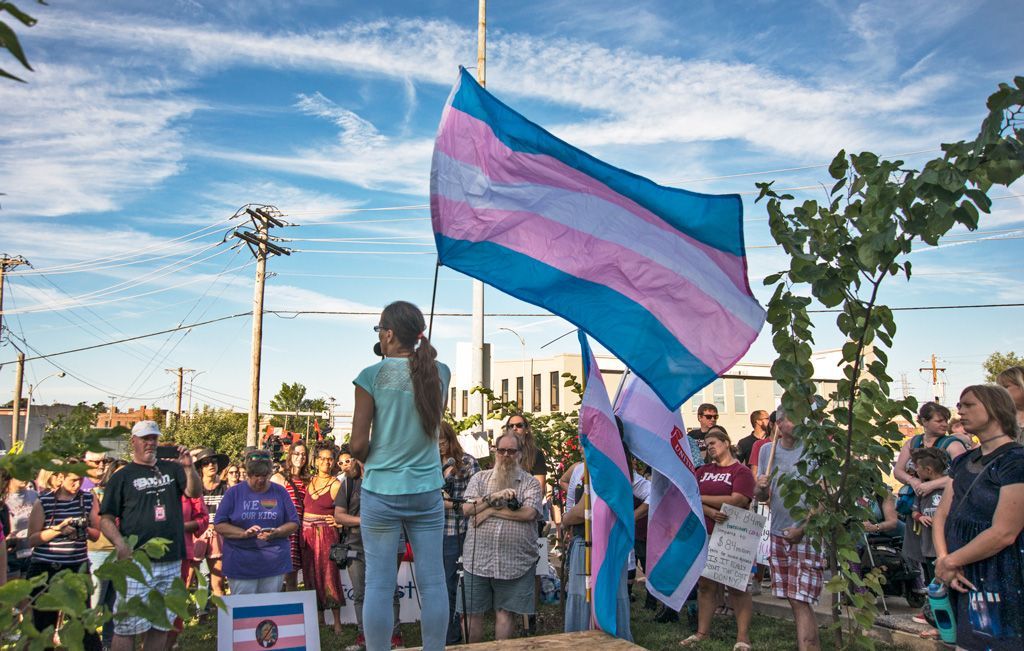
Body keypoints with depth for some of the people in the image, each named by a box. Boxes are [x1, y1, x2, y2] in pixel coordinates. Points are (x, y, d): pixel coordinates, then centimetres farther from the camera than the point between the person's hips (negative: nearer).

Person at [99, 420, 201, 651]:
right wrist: (120, 544, -17)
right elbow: (106, 518, 0)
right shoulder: (122, 476, 3)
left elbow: (195, 492, -2)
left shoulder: (172, 469, 10)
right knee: (127, 625, -3)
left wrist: (189, 467, -19)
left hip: (172, 562, 3)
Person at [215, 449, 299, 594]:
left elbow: (293, 524, 7)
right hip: (241, 564, -1)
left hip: (274, 563, 1)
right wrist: (244, 533, -15)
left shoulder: (279, 492, 7)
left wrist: (276, 532, -13)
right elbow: (219, 525, 0)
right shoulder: (233, 492, 3)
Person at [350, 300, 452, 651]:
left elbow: (358, 444, -10)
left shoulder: (373, 375, -9)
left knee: (379, 585, 6)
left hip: (381, 492, -3)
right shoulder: (439, 372, 1)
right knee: (432, 582, 9)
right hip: (427, 491, 3)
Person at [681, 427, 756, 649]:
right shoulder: (703, 471, 14)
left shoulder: (741, 471, -3)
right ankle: (702, 632, 18)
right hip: (704, 535, 5)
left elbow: (737, 501, -17)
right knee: (705, 585, 9)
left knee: (736, 586, -1)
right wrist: (712, 513, -17)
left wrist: (701, 498, -8)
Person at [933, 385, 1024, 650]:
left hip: (998, 585, -7)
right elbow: (942, 514, 9)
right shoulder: (964, 462, 12)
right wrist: (943, 559, -8)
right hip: (963, 580, 7)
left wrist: (950, 562, -11)